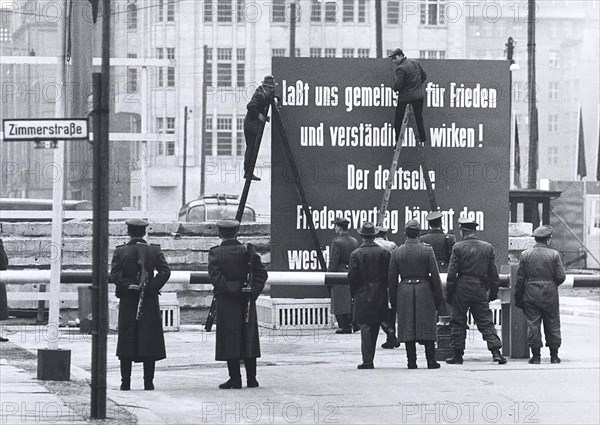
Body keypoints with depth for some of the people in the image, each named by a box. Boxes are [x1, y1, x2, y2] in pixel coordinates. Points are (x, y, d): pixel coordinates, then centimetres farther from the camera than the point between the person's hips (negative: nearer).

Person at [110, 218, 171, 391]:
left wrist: (128, 286, -7)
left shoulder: (120, 251, 0)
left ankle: (126, 382, 3)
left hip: (127, 302, 0)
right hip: (149, 303, 0)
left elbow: (114, 274, -11)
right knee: (149, 341, 3)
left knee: (126, 342, 5)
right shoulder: (154, 250, 0)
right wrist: (152, 288, -7)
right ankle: (148, 382, 0)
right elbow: (165, 271, -10)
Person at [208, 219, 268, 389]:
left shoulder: (215, 253, -5)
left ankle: (235, 378, -1)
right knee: (249, 338, 10)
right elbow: (262, 273, -3)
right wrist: (253, 292, -3)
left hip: (227, 302, -3)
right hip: (247, 301, 3)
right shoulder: (248, 251, 3)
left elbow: (215, 277, -16)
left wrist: (230, 290, -11)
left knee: (230, 339, 1)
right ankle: (251, 378, 11)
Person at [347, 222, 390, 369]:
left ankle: (367, 361, -6)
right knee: (375, 328, 12)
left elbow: (351, 276, -7)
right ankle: (369, 359, 17)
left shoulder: (356, 254, -7)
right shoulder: (384, 253, -1)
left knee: (365, 328, 0)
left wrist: (353, 294, 6)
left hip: (362, 296, -2)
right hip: (379, 296, 2)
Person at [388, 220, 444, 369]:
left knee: (407, 328, 4)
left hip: (404, 291, 1)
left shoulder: (396, 252, 0)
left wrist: (394, 299, 11)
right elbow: (435, 275, -5)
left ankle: (411, 361, 2)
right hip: (424, 290, -1)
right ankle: (431, 361, 3)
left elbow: (392, 278, 3)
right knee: (427, 327, 4)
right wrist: (439, 296, 3)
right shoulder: (427, 250, -5)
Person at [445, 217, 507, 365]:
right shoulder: (488, 247, 3)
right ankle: (496, 351, -6)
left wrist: (448, 294, 0)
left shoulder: (458, 248, -7)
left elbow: (451, 274, -7)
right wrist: (493, 292, 15)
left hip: (462, 289, -3)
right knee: (486, 322, 6)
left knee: (458, 322, 7)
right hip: (480, 289, 3)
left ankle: (458, 355, 8)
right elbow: (493, 273, 6)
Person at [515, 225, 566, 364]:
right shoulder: (554, 255, -4)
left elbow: (520, 279, -1)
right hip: (550, 296, 0)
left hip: (531, 296, 0)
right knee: (552, 326, 10)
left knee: (533, 325, 4)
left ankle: (536, 356, 3)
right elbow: (561, 277, -6)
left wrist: (518, 298, 6)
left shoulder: (525, 255, -2)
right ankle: (554, 355, 12)